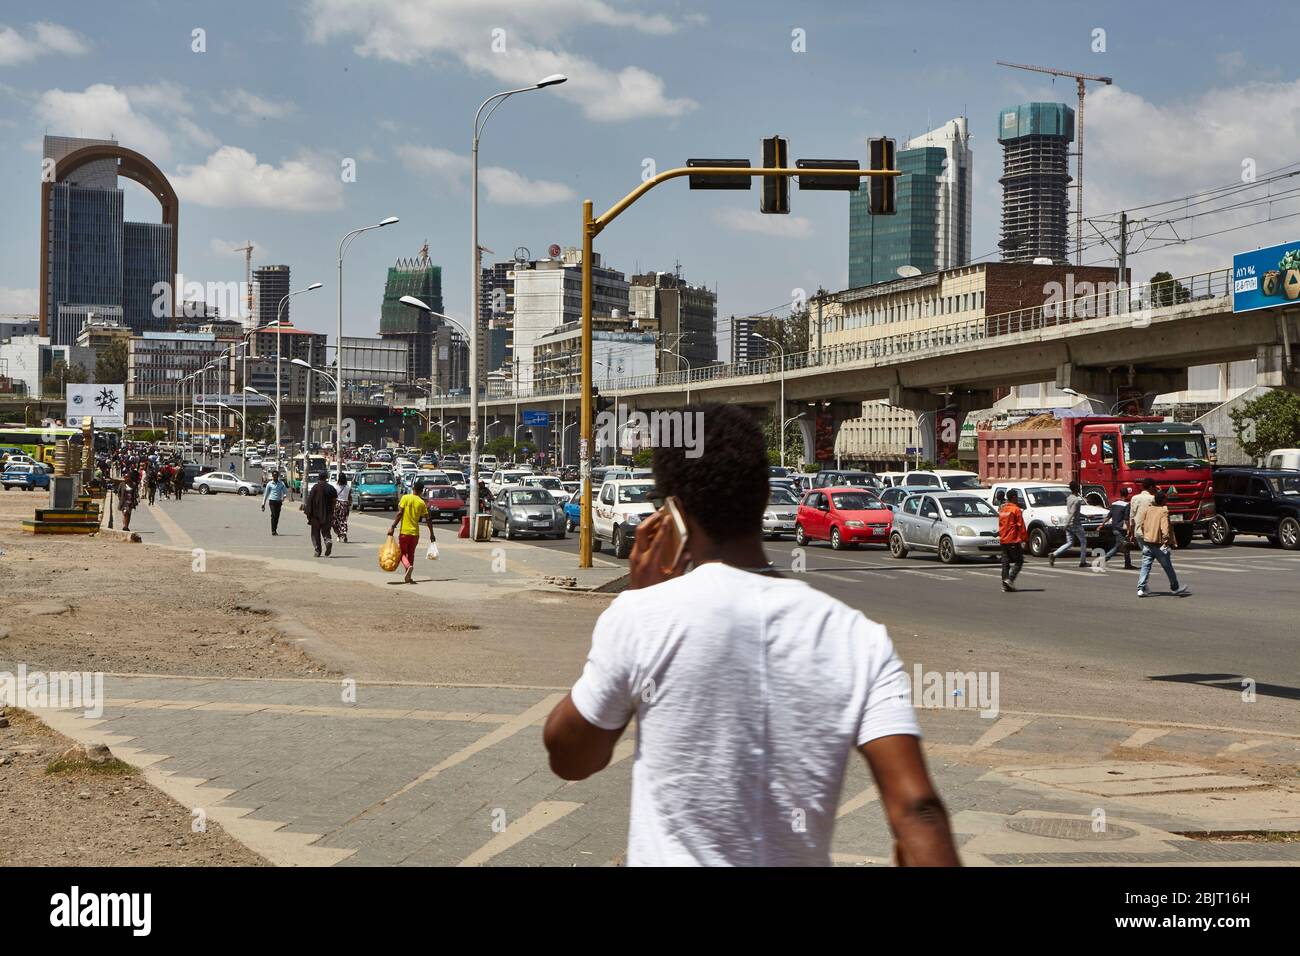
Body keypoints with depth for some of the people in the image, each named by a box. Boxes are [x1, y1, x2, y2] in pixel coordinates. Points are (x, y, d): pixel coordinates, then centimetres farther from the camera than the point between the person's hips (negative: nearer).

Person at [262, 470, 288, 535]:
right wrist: (263, 503, 8)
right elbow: (266, 494, 9)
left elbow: (285, 491, 6)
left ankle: (275, 530, 18)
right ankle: (273, 530, -15)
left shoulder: (281, 483, 7)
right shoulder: (269, 484, 3)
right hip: (272, 501, -3)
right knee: (273, 515, -14)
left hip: (279, 501, 3)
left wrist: (284, 496, -17)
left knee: (277, 516, 7)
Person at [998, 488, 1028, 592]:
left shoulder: (1002, 509, 13)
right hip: (1013, 540, -7)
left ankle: (1005, 584, 5)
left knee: (1005, 562, 8)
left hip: (1003, 540, 7)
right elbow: (1020, 526, -11)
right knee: (1019, 561, -1)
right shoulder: (1016, 509, -10)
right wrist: (1025, 539, -8)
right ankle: (1010, 579, -15)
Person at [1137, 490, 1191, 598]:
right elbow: (1164, 527, -24)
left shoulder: (1146, 509, 4)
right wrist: (1167, 540, -24)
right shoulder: (1163, 511, -13)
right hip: (1159, 544, -5)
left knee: (1145, 566, 6)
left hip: (1147, 542, 5)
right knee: (1168, 568, 8)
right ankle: (1176, 589, 19)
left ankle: (1141, 589, -5)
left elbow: (1142, 525, 11)